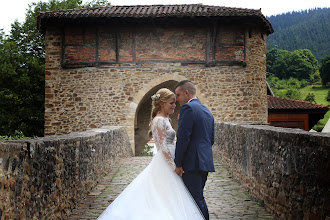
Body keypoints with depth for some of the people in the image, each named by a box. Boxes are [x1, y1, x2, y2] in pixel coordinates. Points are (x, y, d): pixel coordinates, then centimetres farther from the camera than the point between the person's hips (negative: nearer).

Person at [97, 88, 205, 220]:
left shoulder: (164, 120, 16)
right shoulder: (160, 120, -14)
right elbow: (163, 147, -19)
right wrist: (174, 166, -19)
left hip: (166, 163, 10)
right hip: (165, 165, -10)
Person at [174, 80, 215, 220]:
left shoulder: (188, 108, -10)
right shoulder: (207, 111, 18)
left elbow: (183, 138, -17)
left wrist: (178, 163, -13)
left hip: (192, 163, -9)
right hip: (205, 162, 9)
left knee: (196, 200, -5)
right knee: (199, 198, 17)